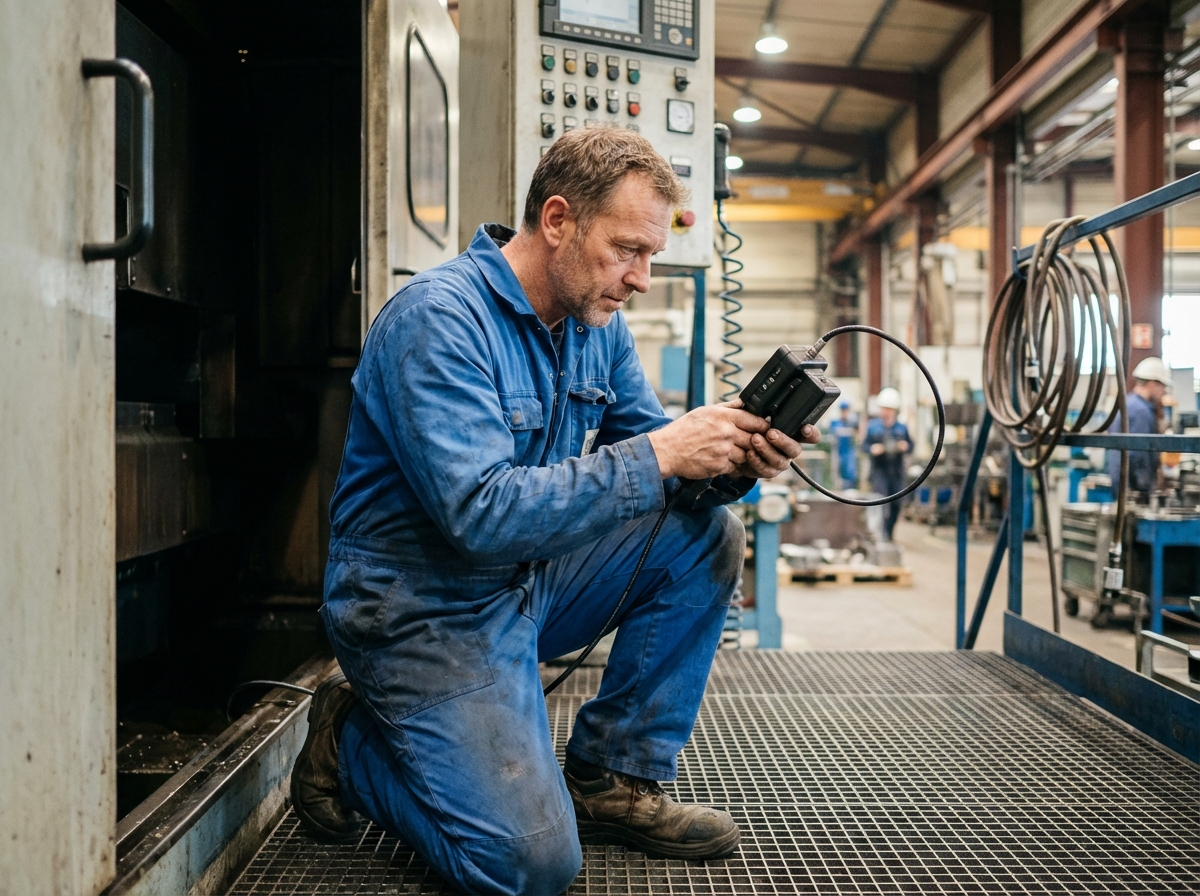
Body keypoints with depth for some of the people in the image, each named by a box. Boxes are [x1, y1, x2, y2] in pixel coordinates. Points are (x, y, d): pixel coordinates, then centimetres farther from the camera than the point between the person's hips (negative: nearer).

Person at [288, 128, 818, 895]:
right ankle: (351, 743, 11)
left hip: (531, 578, 8)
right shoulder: (438, 319, -23)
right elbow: (481, 515, -32)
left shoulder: (597, 323, 2)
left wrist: (731, 465, -17)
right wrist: (658, 455, -30)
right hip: (426, 609, -8)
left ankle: (613, 777, 5)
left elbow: (647, 464, 5)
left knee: (709, 534, -3)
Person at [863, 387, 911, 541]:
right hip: (879, 471, -3)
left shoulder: (901, 428, 9)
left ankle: (889, 534, 22)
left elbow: (910, 445, 10)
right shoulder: (873, 426, 3)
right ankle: (882, 536, -11)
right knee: (881, 505, -12)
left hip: (897, 472, 3)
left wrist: (905, 446, -13)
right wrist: (872, 449, -20)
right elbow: (865, 445, 2)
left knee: (896, 505, 7)